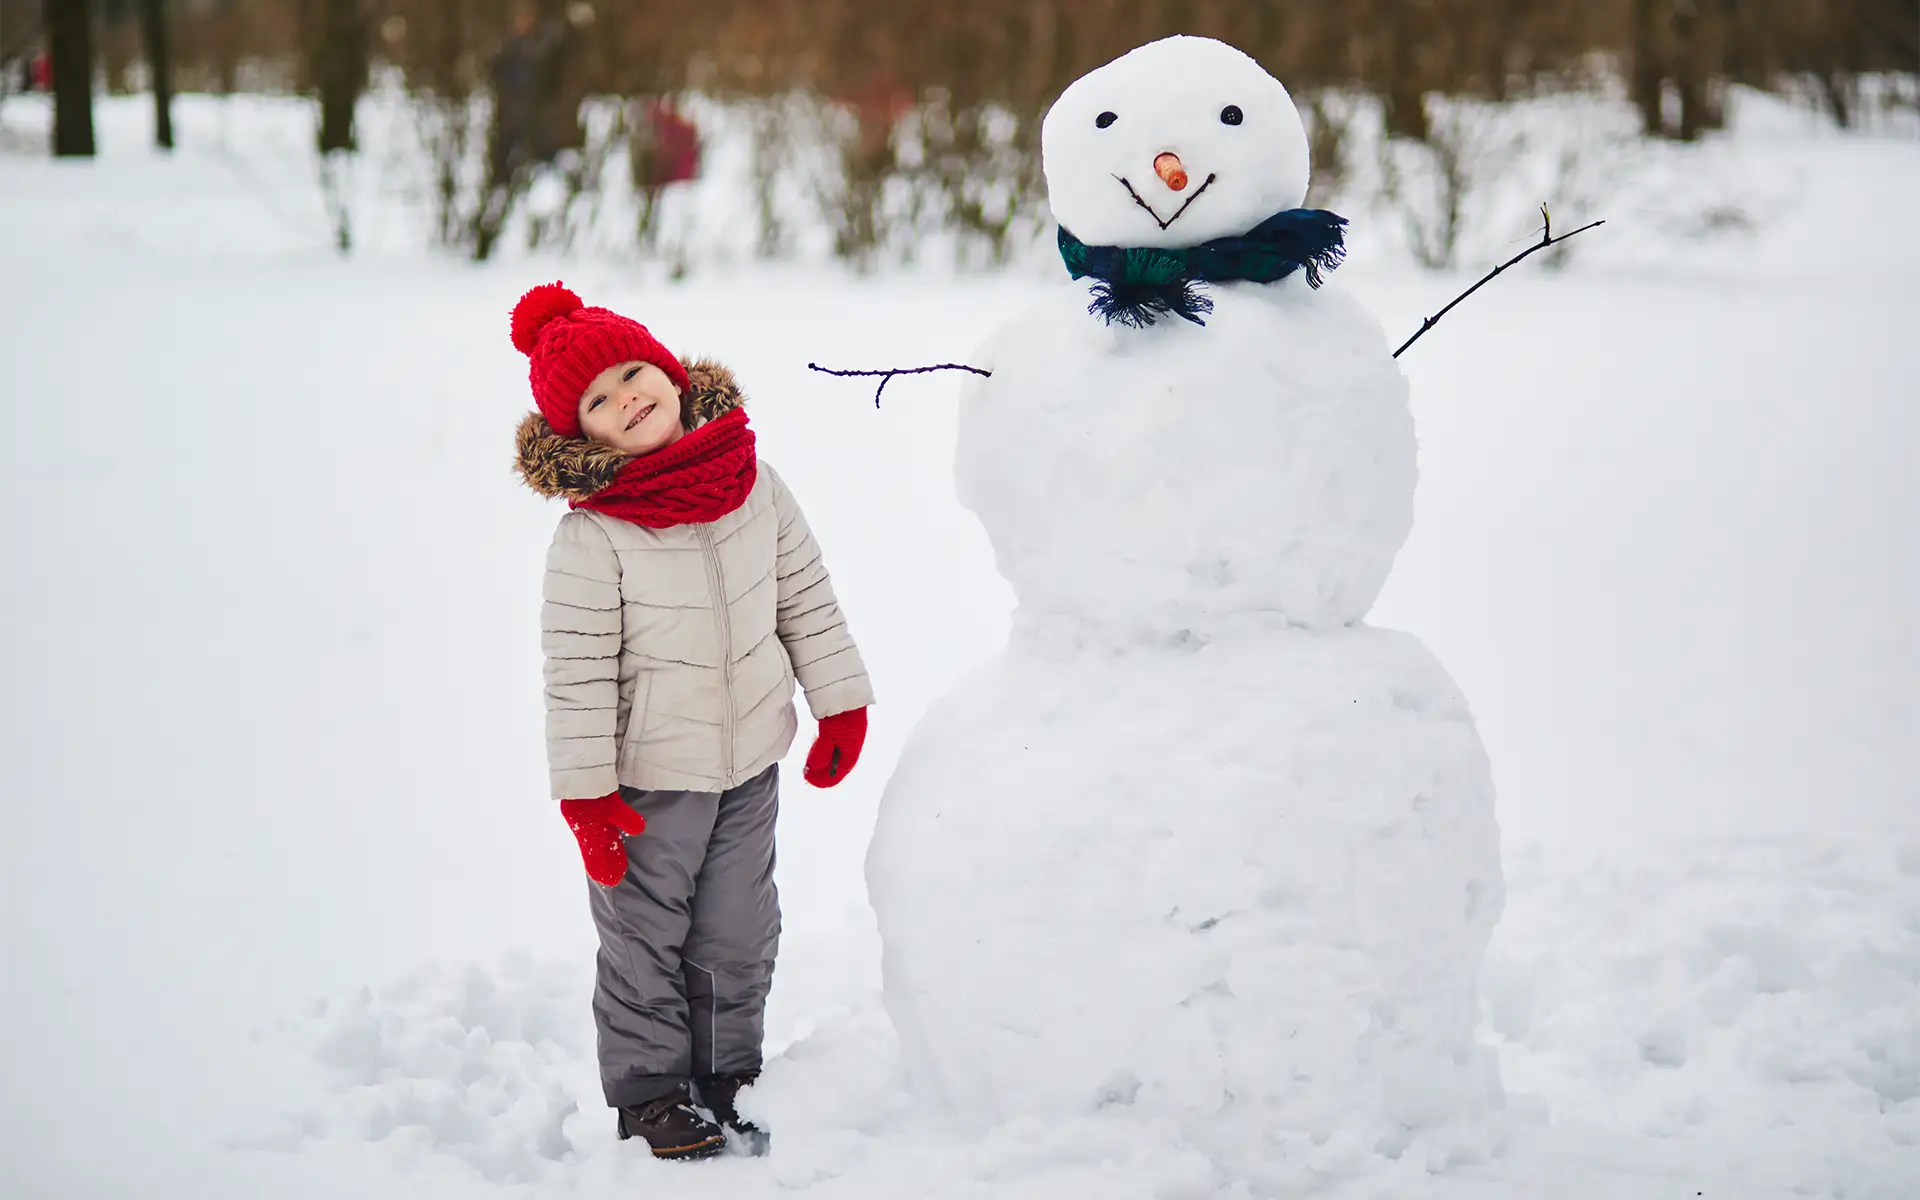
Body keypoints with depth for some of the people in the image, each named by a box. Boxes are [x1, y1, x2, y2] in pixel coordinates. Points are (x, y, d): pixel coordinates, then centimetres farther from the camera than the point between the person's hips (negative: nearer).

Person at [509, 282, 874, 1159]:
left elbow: (807, 597, 5)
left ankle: (727, 1076, 33)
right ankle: (652, 1092, 24)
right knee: (645, 940, 9)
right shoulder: (590, 536, -20)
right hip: (648, 773, -4)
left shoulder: (755, 487, -6)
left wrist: (840, 703, 7)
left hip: (750, 759, 4)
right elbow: (577, 673, -18)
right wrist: (586, 793, -18)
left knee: (738, 938, 16)